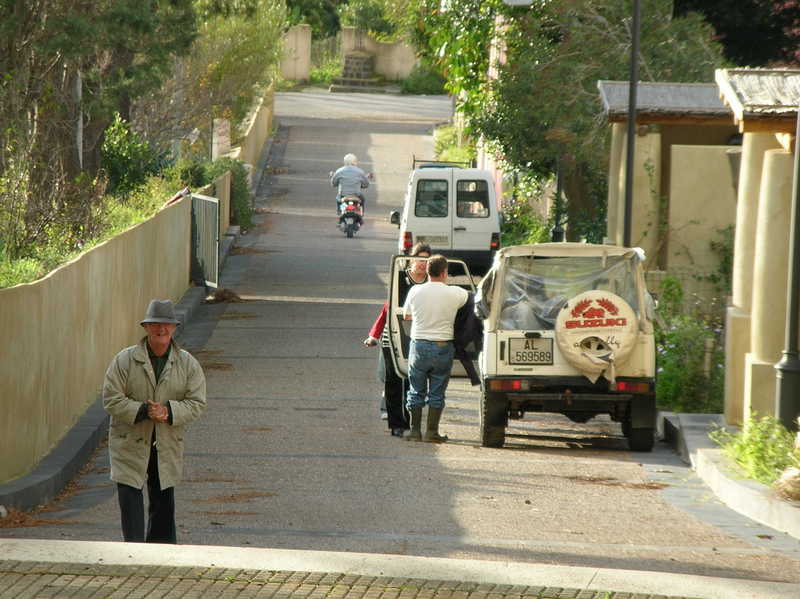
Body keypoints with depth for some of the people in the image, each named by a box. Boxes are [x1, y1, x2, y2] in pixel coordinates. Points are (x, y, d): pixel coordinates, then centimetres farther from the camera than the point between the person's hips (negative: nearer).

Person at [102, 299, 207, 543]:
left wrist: (169, 411, -19)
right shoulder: (125, 360, -5)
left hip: (167, 447, 3)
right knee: (130, 499, -9)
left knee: (163, 503, 12)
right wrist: (142, 411, -21)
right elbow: (111, 399, -8)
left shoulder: (188, 364, 1)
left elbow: (197, 403, -1)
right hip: (130, 445, -3)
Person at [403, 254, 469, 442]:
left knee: (416, 391, 11)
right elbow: (469, 296, 15)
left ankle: (415, 430, 11)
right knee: (436, 393, 6)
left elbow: (406, 316, 9)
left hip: (419, 346, 1)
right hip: (443, 347, -1)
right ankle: (432, 431, 6)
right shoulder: (454, 293, -7)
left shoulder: (415, 291, -4)